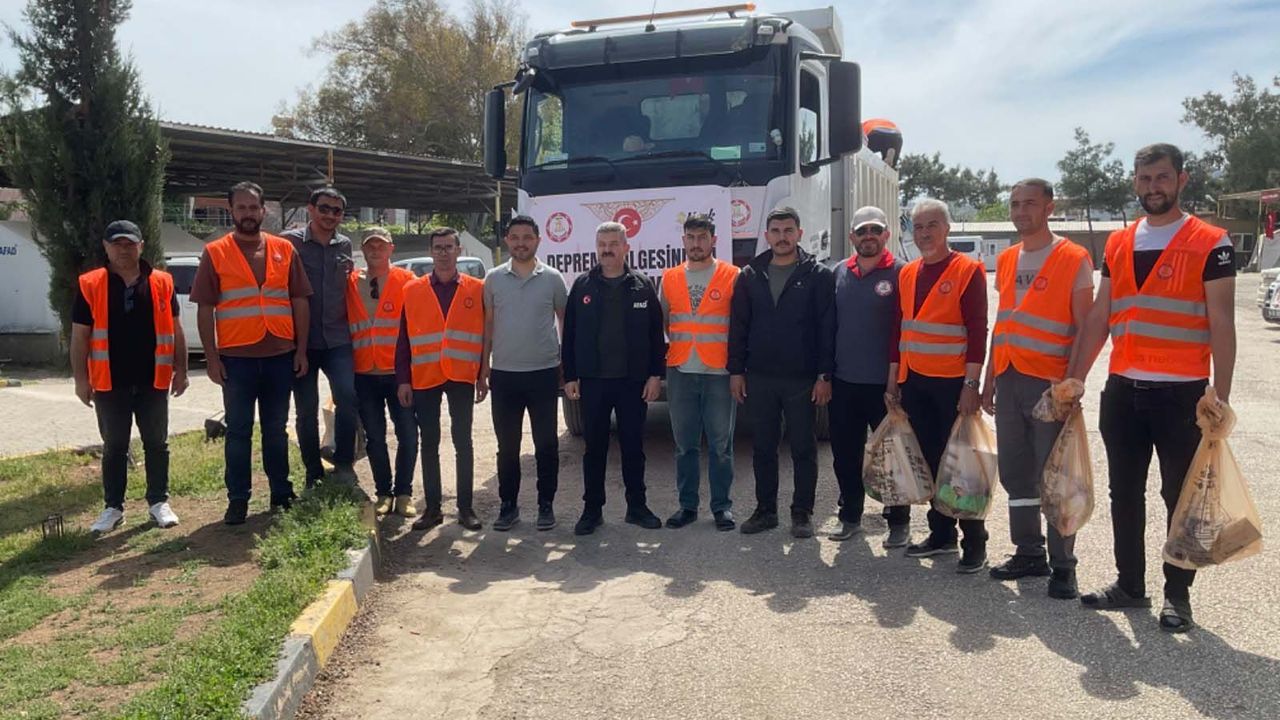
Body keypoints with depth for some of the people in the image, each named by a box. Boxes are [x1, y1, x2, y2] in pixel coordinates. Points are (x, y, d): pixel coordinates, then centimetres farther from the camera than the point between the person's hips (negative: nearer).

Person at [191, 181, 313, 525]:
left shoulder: (284, 250, 5)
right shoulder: (214, 253, 0)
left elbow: (300, 301, 6)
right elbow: (205, 309, -1)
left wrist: (301, 350, 1)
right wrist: (211, 357, -6)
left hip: (280, 355, 2)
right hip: (236, 357, -2)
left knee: (276, 429, 13)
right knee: (238, 431, 6)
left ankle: (281, 493, 23)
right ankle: (238, 500, 16)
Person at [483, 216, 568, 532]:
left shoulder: (552, 278, 0)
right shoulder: (494, 278, 4)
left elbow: (565, 320, 8)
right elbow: (489, 323, 9)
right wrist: (483, 367, 6)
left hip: (544, 372, -1)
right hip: (504, 374, 2)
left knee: (546, 444, 5)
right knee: (507, 446, 9)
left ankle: (546, 505, 17)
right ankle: (508, 505, 20)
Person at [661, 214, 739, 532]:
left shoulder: (732, 276, 0)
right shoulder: (670, 278, 10)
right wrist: (668, 352, 8)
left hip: (719, 372, -3)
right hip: (680, 373, 3)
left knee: (720, 444, 3)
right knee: (685, 444, 9)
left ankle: (722, 506, 13)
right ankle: (687, 505, 19)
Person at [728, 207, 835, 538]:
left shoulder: (818, 275, -1)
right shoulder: (750, 276, 8)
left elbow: (827, 328, -5)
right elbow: (738, 325, 8)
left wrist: (824, 375, -9)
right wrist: (736, 370, 3)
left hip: (802, 379, -3)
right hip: (759, 377, 3)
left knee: (803, 448, 5)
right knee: (763, 447, 10)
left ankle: (802, 512, 16)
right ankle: (765, 509, 22)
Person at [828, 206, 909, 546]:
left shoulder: (900, 273, -5)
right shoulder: (840, 273, 9)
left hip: (884, 383, -4)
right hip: (843, 381, 5)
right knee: (845, 454, 12)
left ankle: (899, 522, 17)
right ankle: (850, 516, 26)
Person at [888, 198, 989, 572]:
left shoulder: (968, 271, -7)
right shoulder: (907, 274, 11)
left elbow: (978, 331, -11)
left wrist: (971, 383, -16)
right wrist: (894, 378, 11)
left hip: (953, 382, -6)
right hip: (914, 382, 6)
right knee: (930, 460, 12)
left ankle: (975, 543, 8)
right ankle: (941, 534, 23)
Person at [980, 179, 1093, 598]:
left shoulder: (1074, 259, -4)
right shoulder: (1005, 260, 14)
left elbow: (1084, 328, -7)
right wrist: (990, 380, 15)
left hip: (1050, 382, -6)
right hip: (1010, 380, 6)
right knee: (1016, 473, 11)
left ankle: (1062, 566, 9)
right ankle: (1029, 554, 24)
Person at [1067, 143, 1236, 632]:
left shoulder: (1210, 244, -4)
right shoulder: (1118, 245, 10)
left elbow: (1222, 326, -7)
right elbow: (1097, 320, 12)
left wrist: (1221, 397, -13)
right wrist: (1074, 380, 7)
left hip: (1182, 394, -5)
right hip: (1122, 391, 5)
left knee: (1181, 496, 5)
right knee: (1125, 493, 12)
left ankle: (1177, 596, 18)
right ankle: (1129, 584, 25)